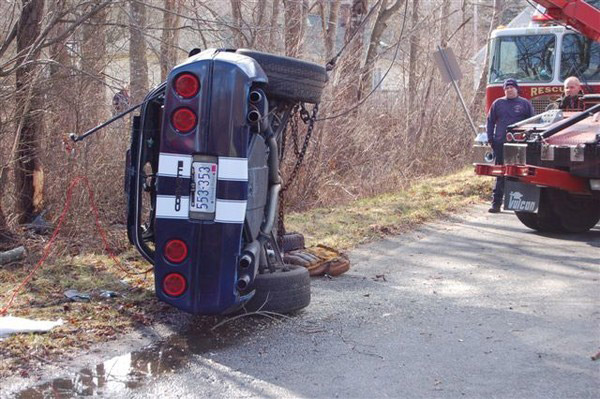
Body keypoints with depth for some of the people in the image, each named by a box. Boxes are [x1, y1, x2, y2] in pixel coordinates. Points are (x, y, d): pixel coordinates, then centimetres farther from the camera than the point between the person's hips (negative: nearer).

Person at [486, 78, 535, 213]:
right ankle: (496, 203, 4)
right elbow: (490, 122, 13)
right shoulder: (497, 103, 12)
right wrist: (490, 139, 4)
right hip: (501, 145, 1)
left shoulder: (525, 104, 8)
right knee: (500, 175, 2)